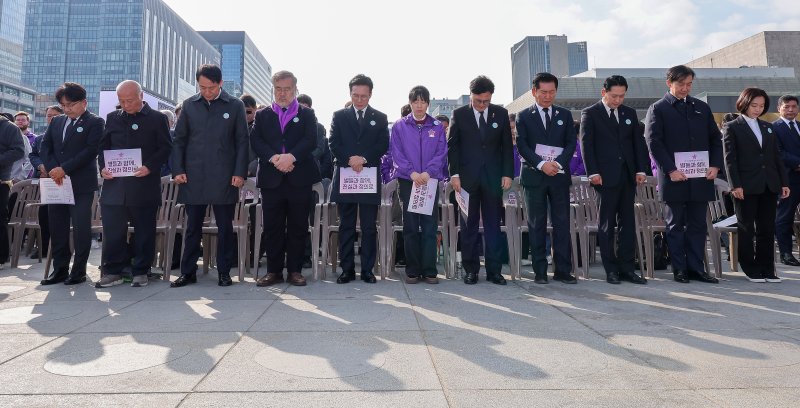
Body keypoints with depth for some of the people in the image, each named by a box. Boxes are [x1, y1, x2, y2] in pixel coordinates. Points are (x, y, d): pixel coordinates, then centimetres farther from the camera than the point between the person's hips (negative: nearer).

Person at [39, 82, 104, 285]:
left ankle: (79, 271, 6)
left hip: (82, 185, -6)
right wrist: (53, 169, -6)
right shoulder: (56, 122, 17)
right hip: (57, 183, 6)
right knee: (57, 228, 9)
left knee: (81, 228, -3)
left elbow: (90, 151, -12)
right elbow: (45, 147, 11)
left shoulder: (95, 122, -2)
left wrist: (64, 169, -15)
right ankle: (60, 269, 18)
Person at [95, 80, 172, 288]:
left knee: (144, 230, 4)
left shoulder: (158, 119, 2)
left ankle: (140, 271, 15)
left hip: (145, 186, -3)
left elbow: (165, 148, -2)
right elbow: (103, 146, 16)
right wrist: (103, 167, -2)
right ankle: (113, 271, 17)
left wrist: (150, 167, -16)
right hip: (115, 184, 4)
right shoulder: (112, 118, 14)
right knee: (112, 230, 5)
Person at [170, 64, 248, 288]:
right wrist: (178, 170, 0)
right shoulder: (189, 105, 9)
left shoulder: (235, 106, 3)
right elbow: (179, 140, 10)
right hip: (193, 177, 2)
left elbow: (242, 141, 1)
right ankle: (188, 272, 18)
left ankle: (224, 272, 15)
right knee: (192, 227, 8)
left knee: (225, 227, 5)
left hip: (224, 178, -2)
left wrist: (240, 173, -6)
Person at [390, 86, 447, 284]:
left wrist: (428, 173, -13)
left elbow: (441, 153, 1)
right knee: (410, 227, 3)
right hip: (407, 181, 0)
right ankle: (412, 270, 10)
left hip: (431, 181, 1)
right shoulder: (399, 126, 7)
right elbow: (397, 154, 1)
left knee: (429, 226, 0)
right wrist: (412, 173, -13)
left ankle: (429, 270, 6)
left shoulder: (437, 126, 9)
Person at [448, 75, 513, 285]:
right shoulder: (459, 114, 3)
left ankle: (494, 270, 9)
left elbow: (507, 146, 8)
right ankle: (471, 270, 12)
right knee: (469, 226, 4)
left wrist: (507, 173, 1)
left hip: (493, 178, 1)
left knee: (493, 225, 3)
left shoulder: (501, 113, 7)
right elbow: (452, 146, 1)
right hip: (467, 178, -1)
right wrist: (454, 174, -7)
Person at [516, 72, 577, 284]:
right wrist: (541, 164, -16)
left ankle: (563, 270, 8)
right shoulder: (524, 116, 6)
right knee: (537, 225, 1)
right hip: (534, 176, -2)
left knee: (562, 223, 2)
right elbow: (522, 146, -3)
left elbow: (571, 143, 6)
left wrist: (558, 163, -12)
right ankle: (540, 271, 7)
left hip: (560, 175, 2)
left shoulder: (565, 115, 13)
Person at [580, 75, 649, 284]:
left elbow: (638, 142, 15)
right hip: (605, 177, -5)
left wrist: (641, 169, 4)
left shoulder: (630, 113, 15)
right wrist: (593, 172, -12)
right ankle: (611, 269, 6)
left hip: (628, 176, 5)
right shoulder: (590, 113, 1)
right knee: (607, 224, 0)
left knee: (627, 223, 5)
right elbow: (586, 144, -5)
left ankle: (627, 268, 11)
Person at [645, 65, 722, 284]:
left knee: (697, 225, 8)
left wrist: (715, 165, 1)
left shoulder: (701, 107, 15)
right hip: (674, 177, -4)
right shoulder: (658, 109, 1)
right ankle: (679, 269, 10)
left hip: (701, 177, 4)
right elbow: (654, 142, -8)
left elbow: (715, 138, 15)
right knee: (675, 225, 3)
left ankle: (696, 268, 15)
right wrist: (670, 170, -15)